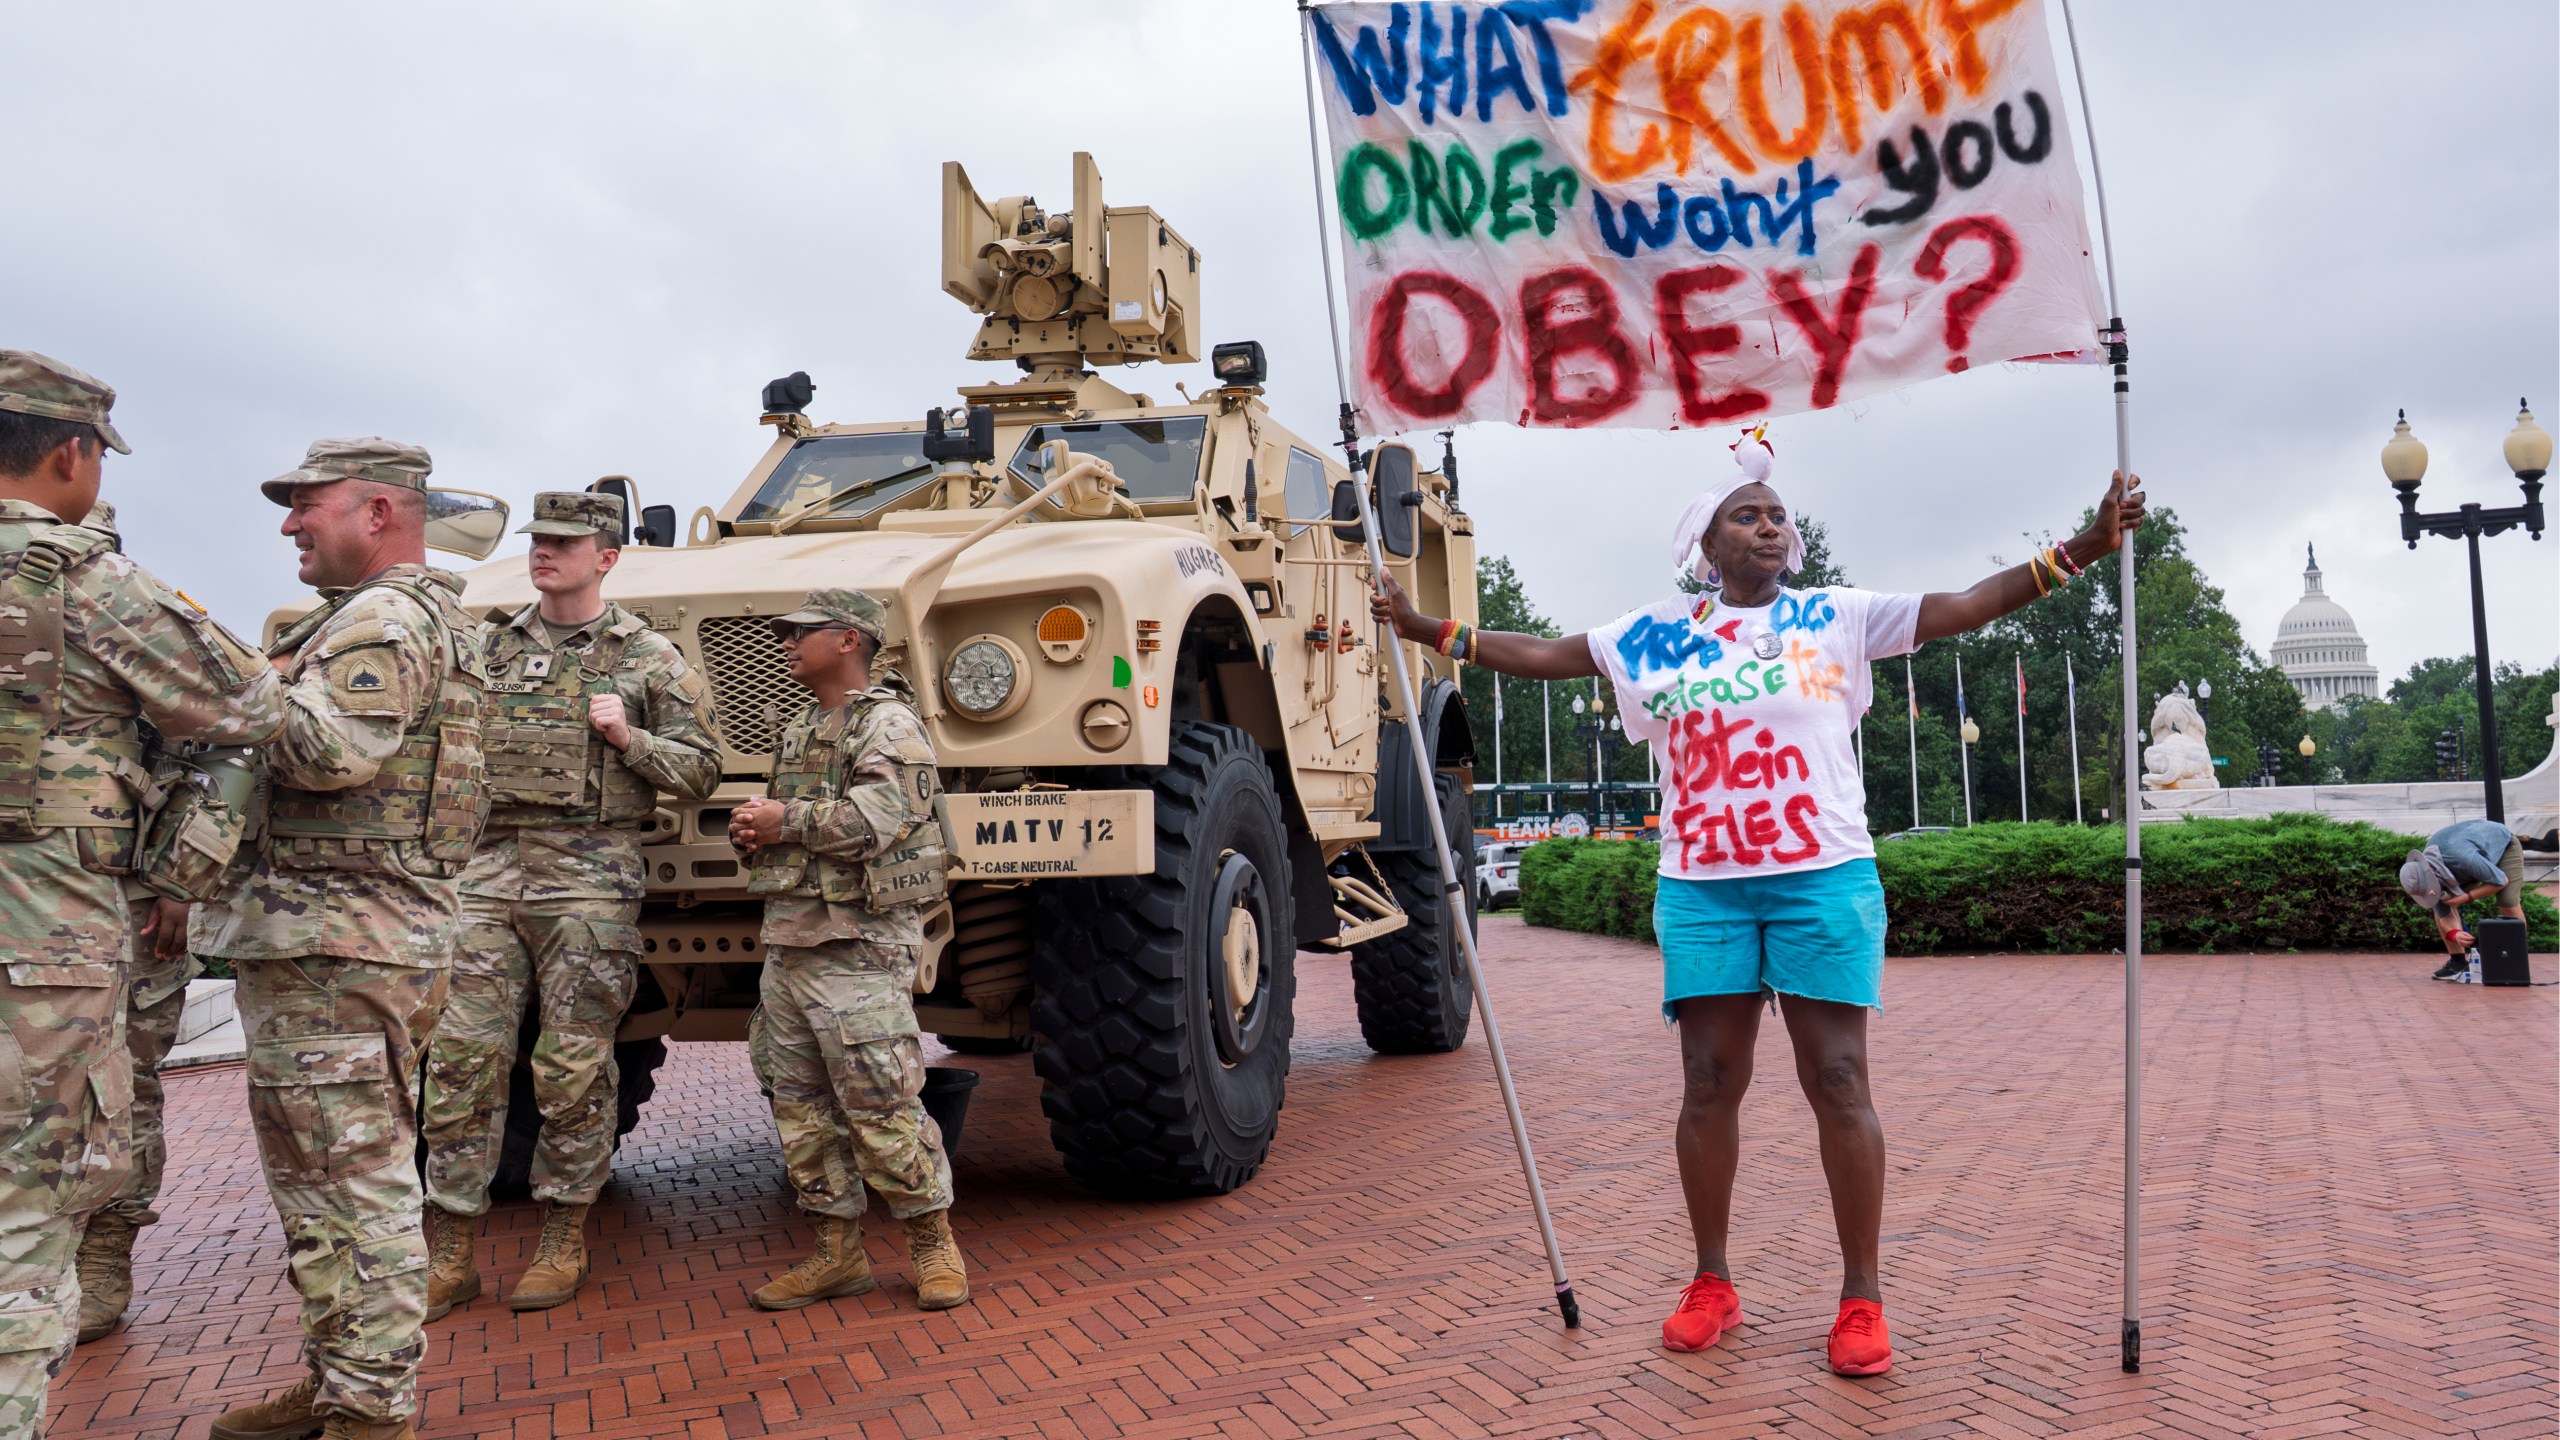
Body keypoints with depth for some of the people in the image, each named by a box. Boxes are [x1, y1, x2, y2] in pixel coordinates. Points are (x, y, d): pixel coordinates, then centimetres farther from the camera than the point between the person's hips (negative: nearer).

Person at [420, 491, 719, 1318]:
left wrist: (627, 738, -13)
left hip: (590, 875, -4)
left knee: (573, 1064, 1)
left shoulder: (649, 658, 2)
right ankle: (449, 1254, 9)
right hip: (492, 867, 4)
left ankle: (564, 1243, 15)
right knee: (462, 1055, 0)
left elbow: (701, 772, 1)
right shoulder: (491, 649, 14)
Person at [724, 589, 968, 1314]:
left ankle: (933, 1243, 8)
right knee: (801, 1109, 10)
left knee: (881, 1110, -6)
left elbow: (873, 821, -22)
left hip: (857, 947, -9)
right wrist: (754, 835, 6)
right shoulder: (799, 732, 20)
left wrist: (785, 820, -12)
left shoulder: (889, 724, -8)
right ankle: (836, 1251, 20)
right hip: (787, 941, 9)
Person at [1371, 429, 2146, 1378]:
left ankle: (1861, 1298, 10)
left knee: (1837, 1082, 0)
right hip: (1702, 889, 1)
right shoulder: (1656, 634, 7)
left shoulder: (1836, 617, 5)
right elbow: (1543, 655, 10)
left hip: (1824, 879, -1)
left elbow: (1963, 607, 0)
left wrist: (2076, 552, -9)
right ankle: (1711, 1283, 18)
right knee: (1709, 1083, 5)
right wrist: (1429, 630, 6)